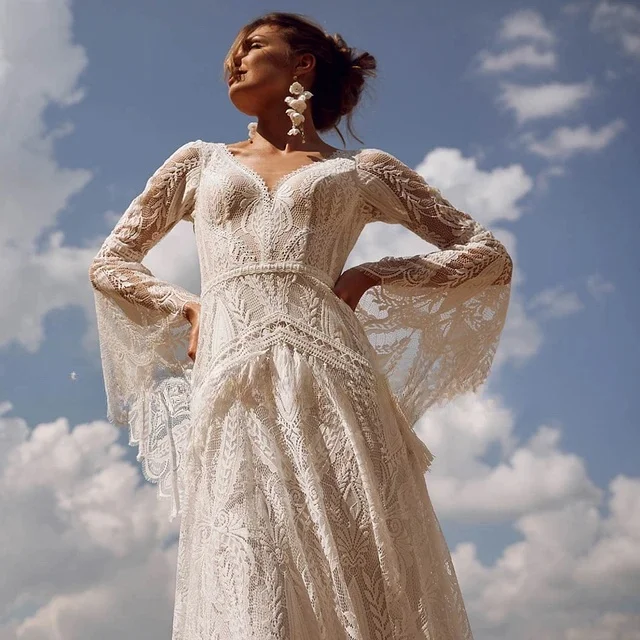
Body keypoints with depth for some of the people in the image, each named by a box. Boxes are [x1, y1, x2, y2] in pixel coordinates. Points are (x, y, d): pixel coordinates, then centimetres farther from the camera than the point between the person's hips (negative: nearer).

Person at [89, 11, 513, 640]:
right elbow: (109, 263, 31)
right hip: (232, 390, 1)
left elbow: (490, 256, 20)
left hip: (331, 380, -1)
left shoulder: (364, 169, 22)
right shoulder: (200, 161, 28)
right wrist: (191, 307, 14)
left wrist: (371, 275, 8)